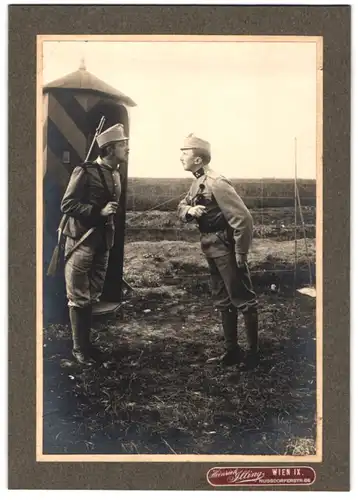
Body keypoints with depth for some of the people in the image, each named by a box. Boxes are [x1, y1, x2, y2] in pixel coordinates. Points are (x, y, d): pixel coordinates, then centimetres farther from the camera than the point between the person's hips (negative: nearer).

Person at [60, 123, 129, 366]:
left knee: (92, 297, 14)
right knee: (79, 297, 1)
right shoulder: (85, 171, -13)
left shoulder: (116, 174, 10)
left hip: (102, 242, 7)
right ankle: (79, 347, 11)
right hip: (81, 241, -7)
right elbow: (67, 204, -15)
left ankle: (86, 343, 25)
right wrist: (98, 211, -23)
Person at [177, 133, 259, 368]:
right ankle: (232, 350, 25)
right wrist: (190, 210, -11)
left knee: (243, 300, 0)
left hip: (226, 249, -10)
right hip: (212, 249, 10)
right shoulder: (197, 183, 8)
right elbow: (181, 208, 14)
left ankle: (254, 352, 9)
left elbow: (243, 219, -24)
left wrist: (241, 254, -20)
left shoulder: (216, 183, -21)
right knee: (224, 302, 15)